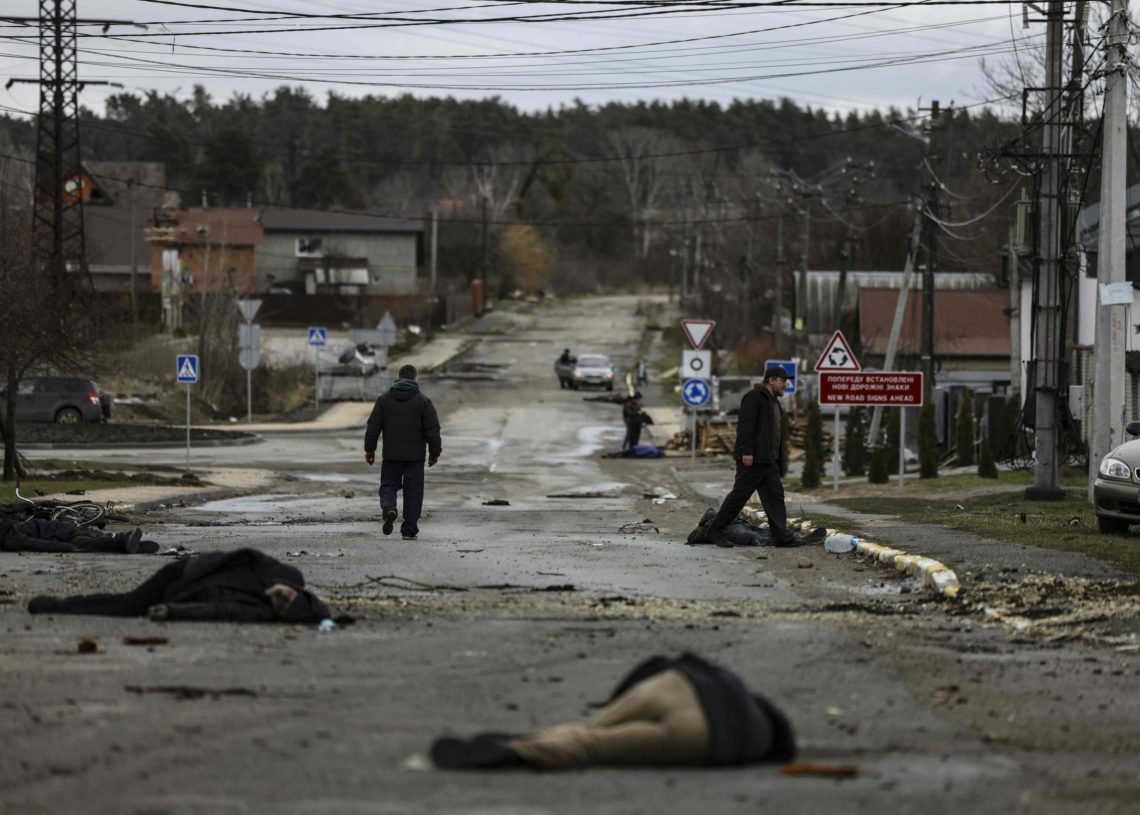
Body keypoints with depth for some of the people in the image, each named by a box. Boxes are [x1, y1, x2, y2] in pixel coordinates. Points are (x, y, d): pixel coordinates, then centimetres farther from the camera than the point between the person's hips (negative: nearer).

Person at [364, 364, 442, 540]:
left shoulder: (384, 399, 2)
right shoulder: (423, 401, -3)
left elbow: (373, 426, 2)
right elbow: (432, 429, -5)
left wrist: (369, 449, 10)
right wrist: (434, 452, 4)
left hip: (391, 454, 1)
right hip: (415, 455, -1)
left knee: (388, 485, 11)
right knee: (413, 492, 5)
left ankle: (389, 508, -20)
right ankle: (409, 530, 4)